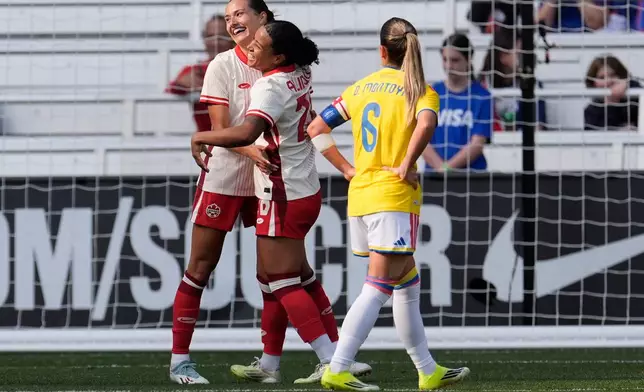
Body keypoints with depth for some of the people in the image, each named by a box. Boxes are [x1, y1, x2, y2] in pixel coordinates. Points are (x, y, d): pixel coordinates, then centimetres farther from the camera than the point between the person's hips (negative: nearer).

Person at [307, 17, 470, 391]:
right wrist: (408, 165, -15)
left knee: (407, 283, 16)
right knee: (379, 287, -7)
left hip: (361, 194, 7)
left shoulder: (361, 88, 12)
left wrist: (347, 168, 13)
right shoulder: (420, 90, -5)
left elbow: (316, 129, 13)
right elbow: (425, 125, -27)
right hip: (395, 198, -7)